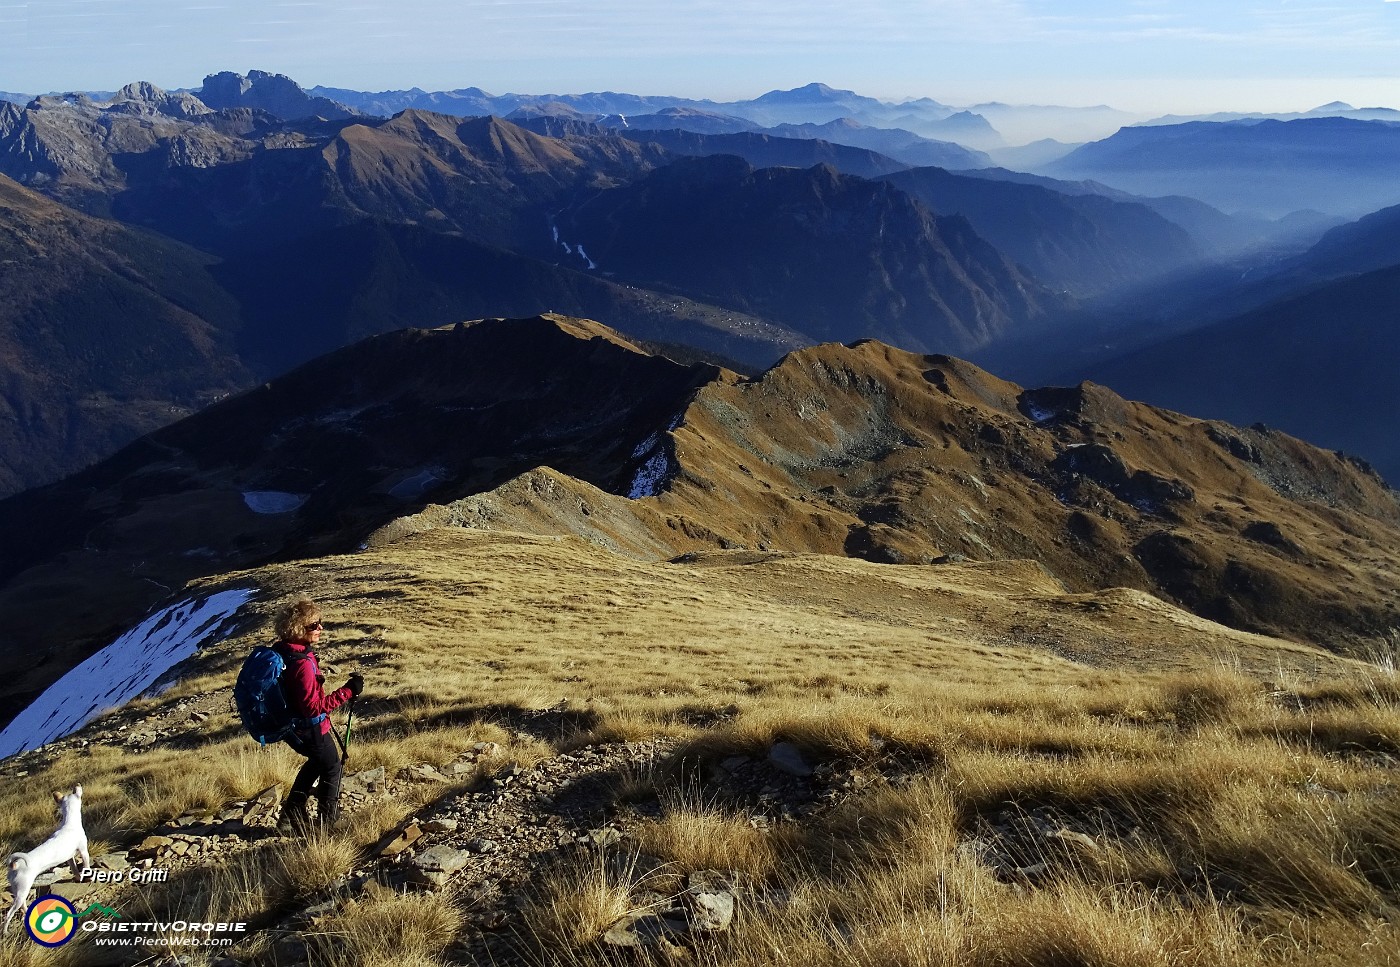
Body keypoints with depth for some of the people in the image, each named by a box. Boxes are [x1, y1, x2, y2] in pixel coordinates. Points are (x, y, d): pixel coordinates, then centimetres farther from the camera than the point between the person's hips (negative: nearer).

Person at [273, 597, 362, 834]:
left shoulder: (283, 651, -6)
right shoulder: (303, 663, -34)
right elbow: (314, 707, -32)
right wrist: (347, 691, -31)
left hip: (292, 724, 9)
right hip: (310, 729, -8)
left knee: (317, 762, 30)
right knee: (332, 766, 16)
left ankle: (291, 815, 36)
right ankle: (328, 820, 31)